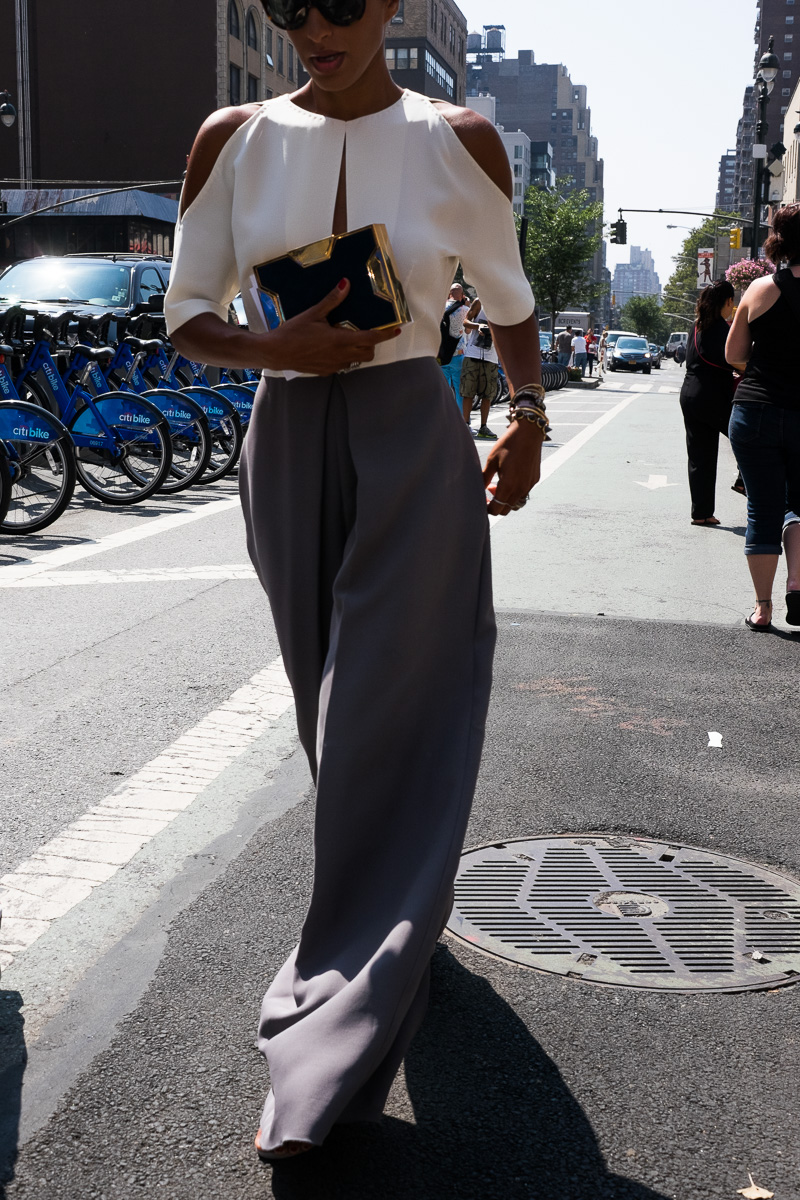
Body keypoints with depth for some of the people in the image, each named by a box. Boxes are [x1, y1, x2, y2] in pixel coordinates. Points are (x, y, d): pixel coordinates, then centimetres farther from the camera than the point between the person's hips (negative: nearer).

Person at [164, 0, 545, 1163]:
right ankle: (404, 917, 40)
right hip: (287, 445, 3)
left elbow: (508, 300, 11)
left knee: (391, 731, -6)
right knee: (335, 717, 14)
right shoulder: (234, 140, 2)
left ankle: (328, 1058, -1)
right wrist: (276, 350, -15)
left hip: (413, 446, -3)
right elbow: (187, 318, 5)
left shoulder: (457, 141, -1)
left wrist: (528, 414, -6)